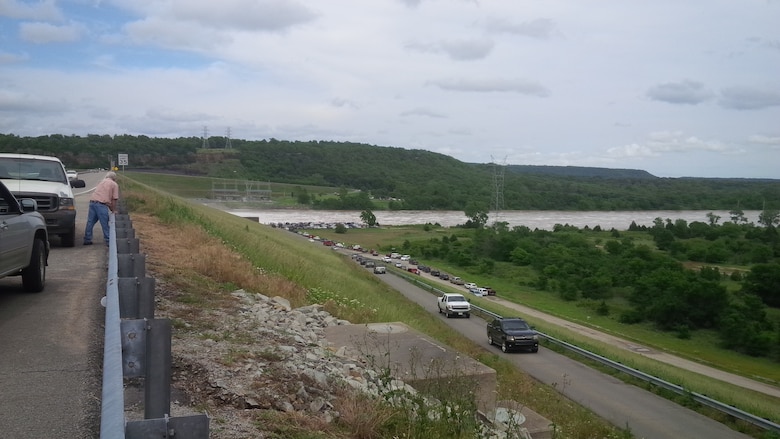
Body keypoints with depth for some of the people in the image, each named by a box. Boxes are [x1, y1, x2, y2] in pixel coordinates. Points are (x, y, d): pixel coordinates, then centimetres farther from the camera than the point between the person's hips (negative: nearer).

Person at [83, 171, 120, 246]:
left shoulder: (102, 182, 27)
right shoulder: (114, 184, 9)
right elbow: (114, 200, 3)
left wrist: (111, 209, 30)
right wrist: (113, 210, 12)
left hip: (92, 201, 6)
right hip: (101, 204, -6)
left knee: (90, 222, 12)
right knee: (105, 224, -1)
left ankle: (87, 240, 19)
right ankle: (108, 241, 3)